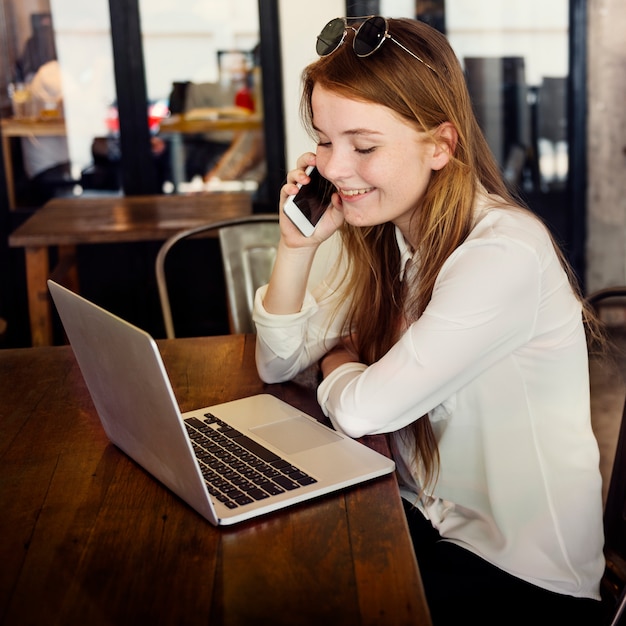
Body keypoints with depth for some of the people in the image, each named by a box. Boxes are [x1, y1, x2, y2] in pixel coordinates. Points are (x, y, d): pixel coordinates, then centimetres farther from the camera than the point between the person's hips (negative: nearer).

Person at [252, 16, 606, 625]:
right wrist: (296, 245, -12)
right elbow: (278, 364, 2)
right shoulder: (370, 232, -1)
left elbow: (363, 409, -25)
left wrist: (337, 364, -3)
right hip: (419, 517, 6)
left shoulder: (503, 254, -26)